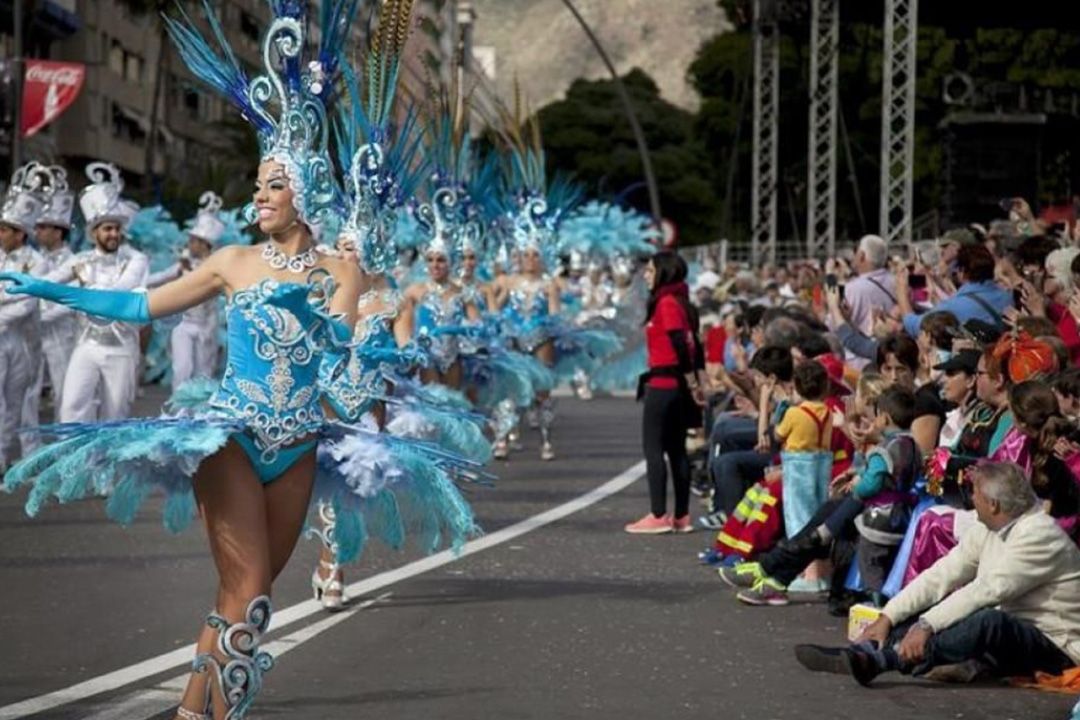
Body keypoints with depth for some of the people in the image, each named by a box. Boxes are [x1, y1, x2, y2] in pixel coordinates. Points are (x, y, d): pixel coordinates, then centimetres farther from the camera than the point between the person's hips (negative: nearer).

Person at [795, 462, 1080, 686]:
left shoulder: (1040, 535, -20)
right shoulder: (987, 531, 7)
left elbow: (986, 590, -28)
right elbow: (941, 575, 2)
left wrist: (927, 626, -31)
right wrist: (887, 617, -7)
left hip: (1053, 649, -9)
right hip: (1005, 638, 9)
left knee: (989, 620, -36)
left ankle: (879, 659, -41)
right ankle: (864, 651, -22)